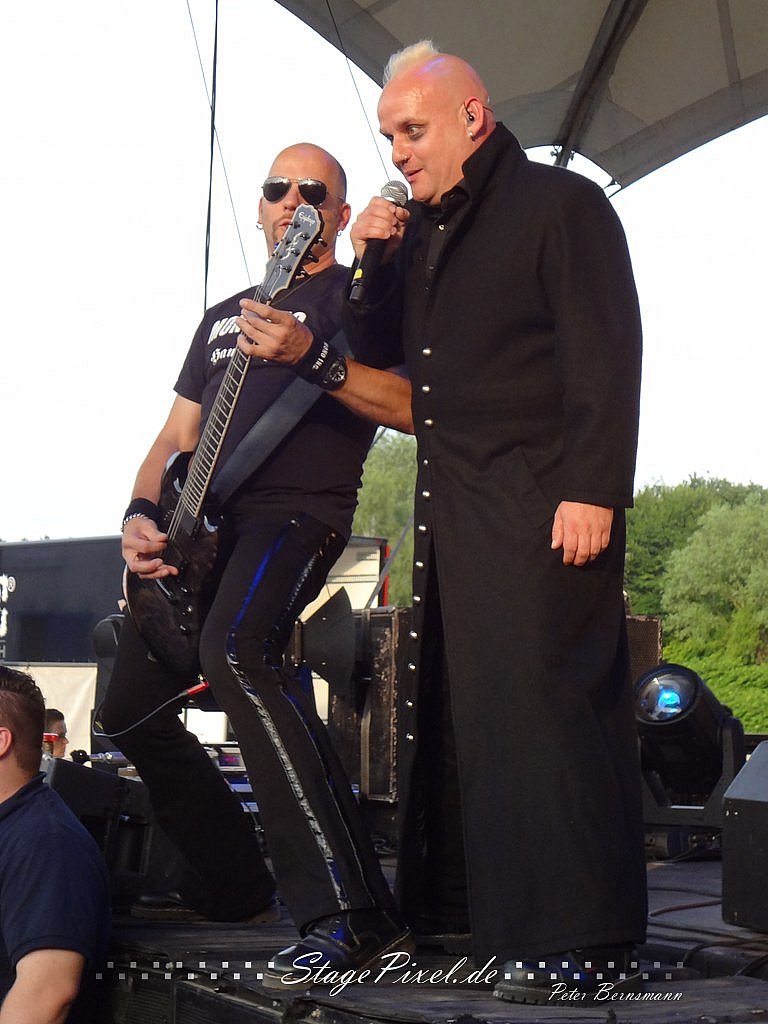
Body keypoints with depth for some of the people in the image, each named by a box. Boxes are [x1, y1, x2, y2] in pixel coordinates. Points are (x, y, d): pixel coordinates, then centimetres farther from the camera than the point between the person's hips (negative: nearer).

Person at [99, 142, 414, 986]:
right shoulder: (222, 317, 26)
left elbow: (412, 408, -11)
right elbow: (175, 437, 25)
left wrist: (312, 357, -25)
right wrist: (140, 517, 5)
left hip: (300, 512, -8)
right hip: (204, 523, 9)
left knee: (235, 650, -36)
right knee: (128, 708, 7)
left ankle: (349, 913, -41)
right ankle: (235, 889, 25)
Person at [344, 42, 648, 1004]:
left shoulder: (561, 204, -4)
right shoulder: (420, 229, 19)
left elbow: (607, 352, -12)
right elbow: (372, 351, 21)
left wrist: (593, 490, -20)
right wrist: (372, 264, 5)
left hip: (544, 504, -8)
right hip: (453, 507, 8)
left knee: (545, 699, -12)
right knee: (448, 699, 9)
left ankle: (583, 936, -10)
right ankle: (458, 900, 19)